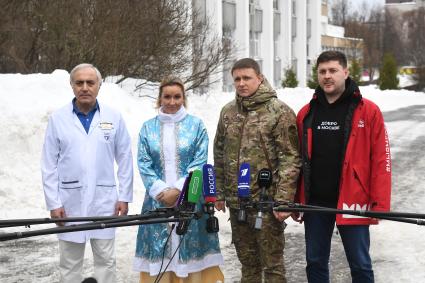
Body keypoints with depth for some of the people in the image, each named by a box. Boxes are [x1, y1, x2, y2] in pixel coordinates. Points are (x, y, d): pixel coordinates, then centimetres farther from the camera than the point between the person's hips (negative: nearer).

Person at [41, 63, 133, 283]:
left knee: (105, 260, 7)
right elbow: (49, 165, 1)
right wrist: (53, 203, -4)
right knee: (70, 263, 8)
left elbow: (125, 160, 4)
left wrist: (124, 197, 1)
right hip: (70, 202, 0)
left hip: (104, 201, 0)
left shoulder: (113, 118, 1)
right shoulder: (58, 119, 0)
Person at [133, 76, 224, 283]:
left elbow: (199, 162, -3)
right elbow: (144, 164, 3)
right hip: (158, 199, 1)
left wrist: (177, 190, -12)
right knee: (159, 249, 1)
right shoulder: (148, 127, 8)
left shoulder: (196, 125, 3)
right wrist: (161, 190, -10)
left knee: (190, 248, 0)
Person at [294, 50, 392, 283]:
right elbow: (298, 159, 11)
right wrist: (295, 201, 8)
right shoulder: (306, 113, 8)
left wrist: (380, 203, -12)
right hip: (314, 202, 4)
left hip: (351, 201, -4)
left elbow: (381, 160, -7)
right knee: (315, 263, 13)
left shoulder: (368, 111, -5)